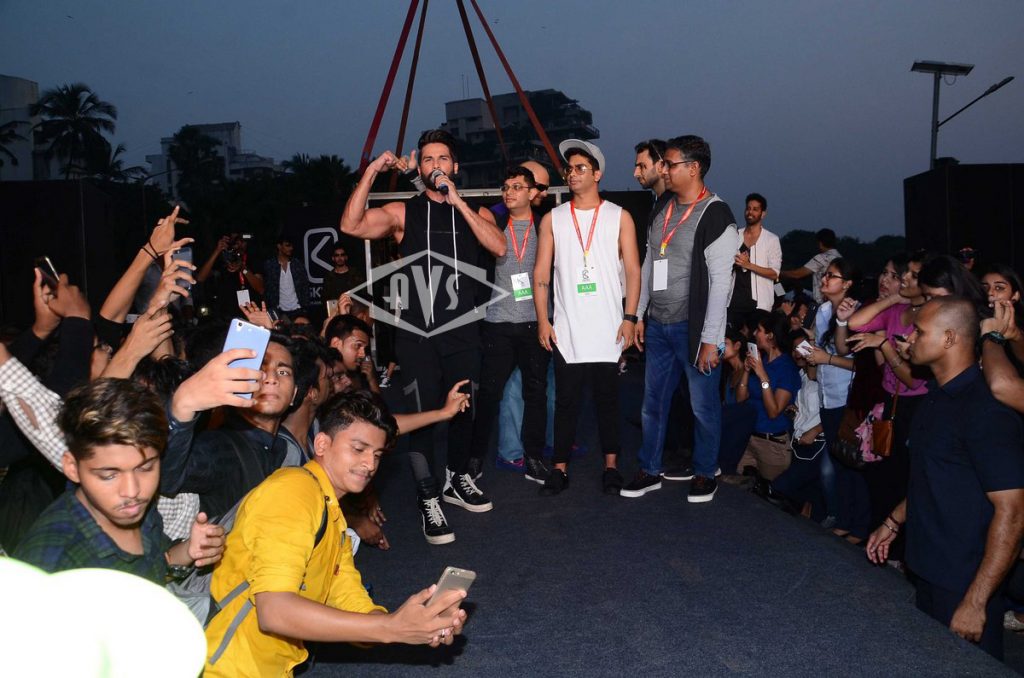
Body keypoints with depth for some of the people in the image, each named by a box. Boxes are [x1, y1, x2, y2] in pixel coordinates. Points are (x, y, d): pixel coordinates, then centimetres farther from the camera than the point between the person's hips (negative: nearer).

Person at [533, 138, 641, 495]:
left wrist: (630, 317, -6)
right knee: (566, 399, 4)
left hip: (608, 328, -1)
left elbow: (633, 270, 3)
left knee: (608, 397, 7)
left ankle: (611, 466, 19)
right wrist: (542, 320, -2)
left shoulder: (619, 217, 6)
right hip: (566, 328, 1)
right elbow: (541, 273, 6)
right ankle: (560, 468, 12)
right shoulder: (552, 219, 8)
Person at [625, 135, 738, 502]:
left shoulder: (715, 216, -12)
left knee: (704, 406, 6)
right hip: (658, 325, 7)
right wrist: (638, 314, 13)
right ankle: (650, 470, 26)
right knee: (653, 402, 13)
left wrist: (710, 339, -16)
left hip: (694, 328, -6)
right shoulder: (662, 206, 9)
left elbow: (720, 282, -15)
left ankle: (705, 474, 24)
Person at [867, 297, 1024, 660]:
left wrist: (975, 602, -24)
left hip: (964, 585, -9)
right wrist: (894, 522, 18)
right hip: (927, 570, 9)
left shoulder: (985, 409, -23)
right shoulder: (938, 396, 7)